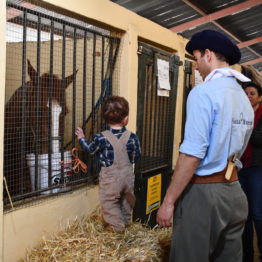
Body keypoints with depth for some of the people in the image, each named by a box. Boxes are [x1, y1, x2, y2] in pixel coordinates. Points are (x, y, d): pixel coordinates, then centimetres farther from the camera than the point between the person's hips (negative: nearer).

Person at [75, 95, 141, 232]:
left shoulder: (102, 138, -18)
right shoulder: (132, 137, -13)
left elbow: (90, 149, -2)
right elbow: (136, 156, -3)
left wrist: (81, 138, 15)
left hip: (110, 178, -4)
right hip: (127, 175, 4)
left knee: (109, 203, 12)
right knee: (126, 200, 24)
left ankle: (117, 226, 15)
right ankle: (125, 221, 41)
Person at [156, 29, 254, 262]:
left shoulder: (204, 92, -14)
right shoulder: (244, 97, 11)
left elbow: (192, 154, -21)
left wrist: (169, 201, -15)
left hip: (203, 192, -8)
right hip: (234, 191, 8)